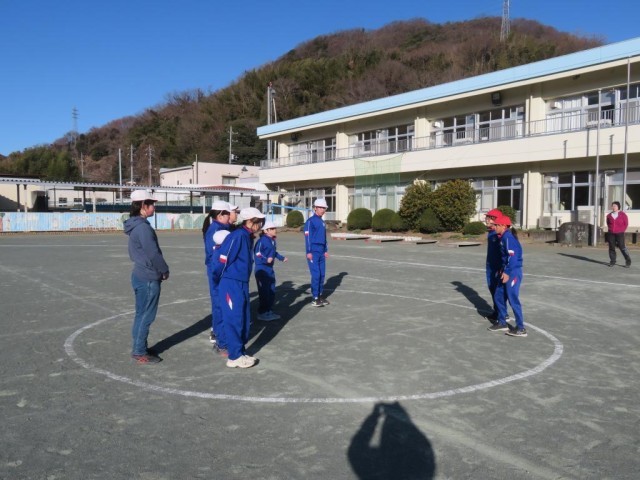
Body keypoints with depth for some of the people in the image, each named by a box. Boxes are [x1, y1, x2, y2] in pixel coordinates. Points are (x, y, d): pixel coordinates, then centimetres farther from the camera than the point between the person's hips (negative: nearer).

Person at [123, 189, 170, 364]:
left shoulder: (134, 226, 10)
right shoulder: (143, 227, -20)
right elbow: (153, 253, -21)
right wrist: (165, 270, -6)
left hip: (140, 275, 10)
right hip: (148, 278, -10)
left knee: (142, 314, 17)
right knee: (146, 315, 1)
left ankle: (139, 348, 27)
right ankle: (140, 352, 11)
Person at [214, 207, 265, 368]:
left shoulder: (248, 237, 11)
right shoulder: (237, 236, -18)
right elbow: (223, 259, -17)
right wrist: (221, 278, -2)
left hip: (242, 284, 9)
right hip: (231, 284, -9)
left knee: (244, 320, 14)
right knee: (233, 320, -1)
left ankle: (240, 352, 26)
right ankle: (235, 357, 8)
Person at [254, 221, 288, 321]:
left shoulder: (272, 240, 7)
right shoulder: (262, 240, -17)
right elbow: (257, 253, -23)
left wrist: (282, 258, 26)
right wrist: (266, 259, -34)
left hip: (270, 269, 9)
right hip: (262, 269, -9)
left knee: (272, 291, 15)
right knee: (264, 292, -3)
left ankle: (269, 311, 27)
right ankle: (262, 313, 9)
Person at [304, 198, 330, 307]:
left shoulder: (322, 222, 15)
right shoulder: (310, 221, -9)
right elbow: (307, 237, -13)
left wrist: (326, 250, 19)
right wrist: (309, 252, -17)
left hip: (321, 252, 8)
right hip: (313, 252, -8)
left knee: (322, 274, 9)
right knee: (316, 274, -9)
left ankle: (320, 296, 19)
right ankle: (315, 298, -3)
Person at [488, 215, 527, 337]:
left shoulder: (508, 237, -16)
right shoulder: (503, 237, 13)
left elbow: (512, 256, -23)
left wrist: (507, 272, -23)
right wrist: (502, 269, 18)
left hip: (513, 272, -10)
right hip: (506, 272, 10)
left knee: (513, 299, -6)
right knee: (499, 296, 14)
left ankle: (521, 328, 2)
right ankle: (502, 323, 25)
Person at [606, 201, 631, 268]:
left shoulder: (623, 214, -1)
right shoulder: (609, 215, 8)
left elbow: (626, 224, 4)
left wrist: (622, 231, -1)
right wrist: (609, 229, 11)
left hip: (619, 233, -3)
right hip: (611, 234, 3)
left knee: (622, 247, -6)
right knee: (611, 247, 3)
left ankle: (628, 261, 6)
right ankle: (612, 261, 11)